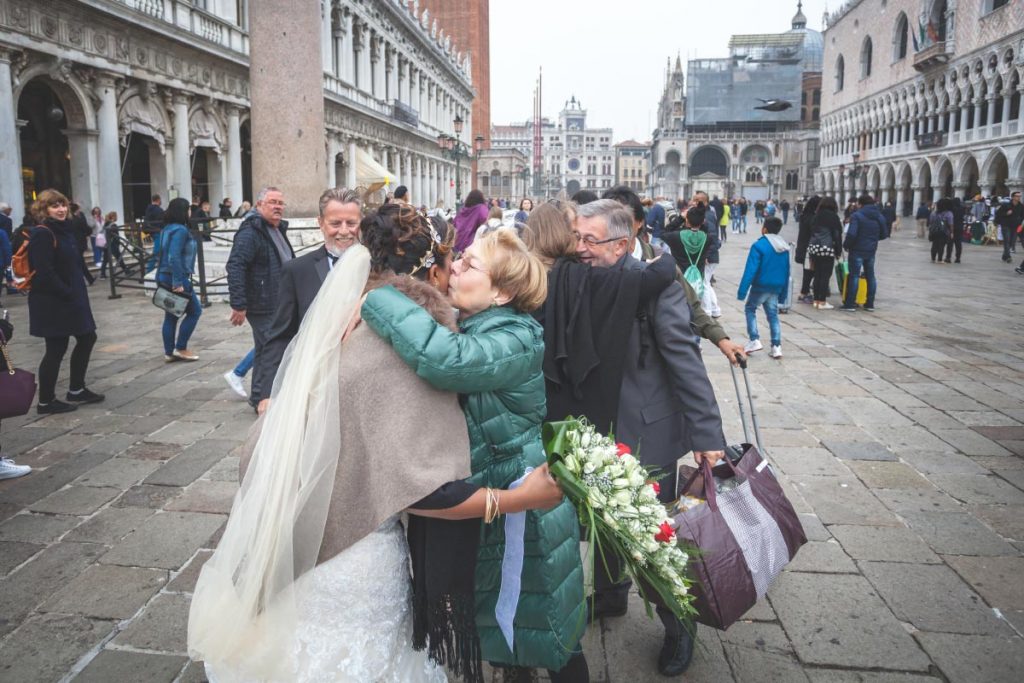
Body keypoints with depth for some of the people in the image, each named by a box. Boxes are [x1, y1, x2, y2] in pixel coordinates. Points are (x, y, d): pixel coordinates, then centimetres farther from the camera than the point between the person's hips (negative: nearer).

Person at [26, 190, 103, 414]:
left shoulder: (65, 229, 12)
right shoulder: (42, 234, -16)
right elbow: (44, 273, -23)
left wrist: (78, 291, 8)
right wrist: (67, 293, -19)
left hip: (72, 297, 10)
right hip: (52, 302, -9)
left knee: (87, 338, 15)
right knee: (56, 349, -2)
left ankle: (76, 390, 28)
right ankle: (46, 401, 11)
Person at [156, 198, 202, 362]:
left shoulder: (168, 228, 13)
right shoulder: (180, 230, -16)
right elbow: (174, 258, -24)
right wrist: (178, 282, -24)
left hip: (164, 277, 9)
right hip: (176, 279, -9)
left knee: (171, 316, 12)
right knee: (194, 311, 3)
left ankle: (169, 352, 16)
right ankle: (180, 348, 5)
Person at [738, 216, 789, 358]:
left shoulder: (759, 245, -16)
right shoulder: (784, 247, 5)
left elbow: (750, 270, -20)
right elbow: (786, 271, 10)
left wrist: (742, 290, -19)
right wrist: (783, 293, 16)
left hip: (761, 286, -5)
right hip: (776, 287, 5)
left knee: (750, 309, 14)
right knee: (773, 315, 12)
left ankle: (754, 340, 4)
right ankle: (776, 346, 6)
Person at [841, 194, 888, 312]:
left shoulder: (857, 215, -14)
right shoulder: (879, 217, 7)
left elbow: (851, 234, -23)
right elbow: (884, 234, 12)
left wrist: (846, 245, -8)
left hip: (857, 250, -6)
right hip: (871, 250, 6)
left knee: (854, 276, -2)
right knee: (870, 276, 13)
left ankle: (850, 304, -1)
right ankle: (870, 304, 18)